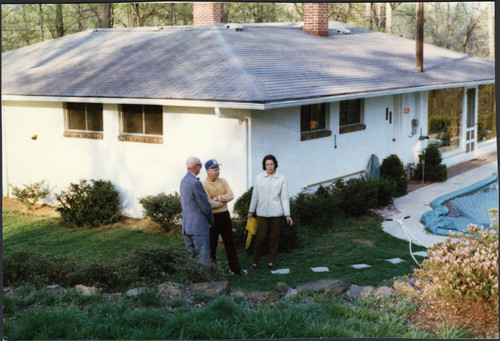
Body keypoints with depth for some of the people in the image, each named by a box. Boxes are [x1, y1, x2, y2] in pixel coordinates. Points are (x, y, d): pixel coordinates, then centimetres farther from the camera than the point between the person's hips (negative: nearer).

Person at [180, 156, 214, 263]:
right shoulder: (195, 183, -18)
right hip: (199, 226, -9)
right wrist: (211, 220, 2)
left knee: (191, 256, 14)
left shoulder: (183, 181, 11)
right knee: (204, 258, -5)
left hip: (186, 225, 9)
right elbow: (204, 205, -14)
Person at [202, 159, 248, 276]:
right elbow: (208, 204, -21)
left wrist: (217, 198, -16)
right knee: (211, 244, 5)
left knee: (230, 243, 11)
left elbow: (231, 195, -6)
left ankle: (235, 268, 19)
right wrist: (223, 201, -9)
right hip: (212, 217, -5)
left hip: (225, 215, 5)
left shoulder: (222, 181, 6)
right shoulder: (203, 184, -12)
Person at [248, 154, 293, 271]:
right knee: (260, 238, -3)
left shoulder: (281, 179, 2)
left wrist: (287, 215, -2)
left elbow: (284, 198, 2)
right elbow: (255, 196, 10)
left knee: (274, 238, 5)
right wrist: (251, 211, 10)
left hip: (276, 213, 0)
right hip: (262, 212, 0)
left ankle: (271, 262, 17)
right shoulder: (259, 178, 4)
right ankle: (255, 262, 9)